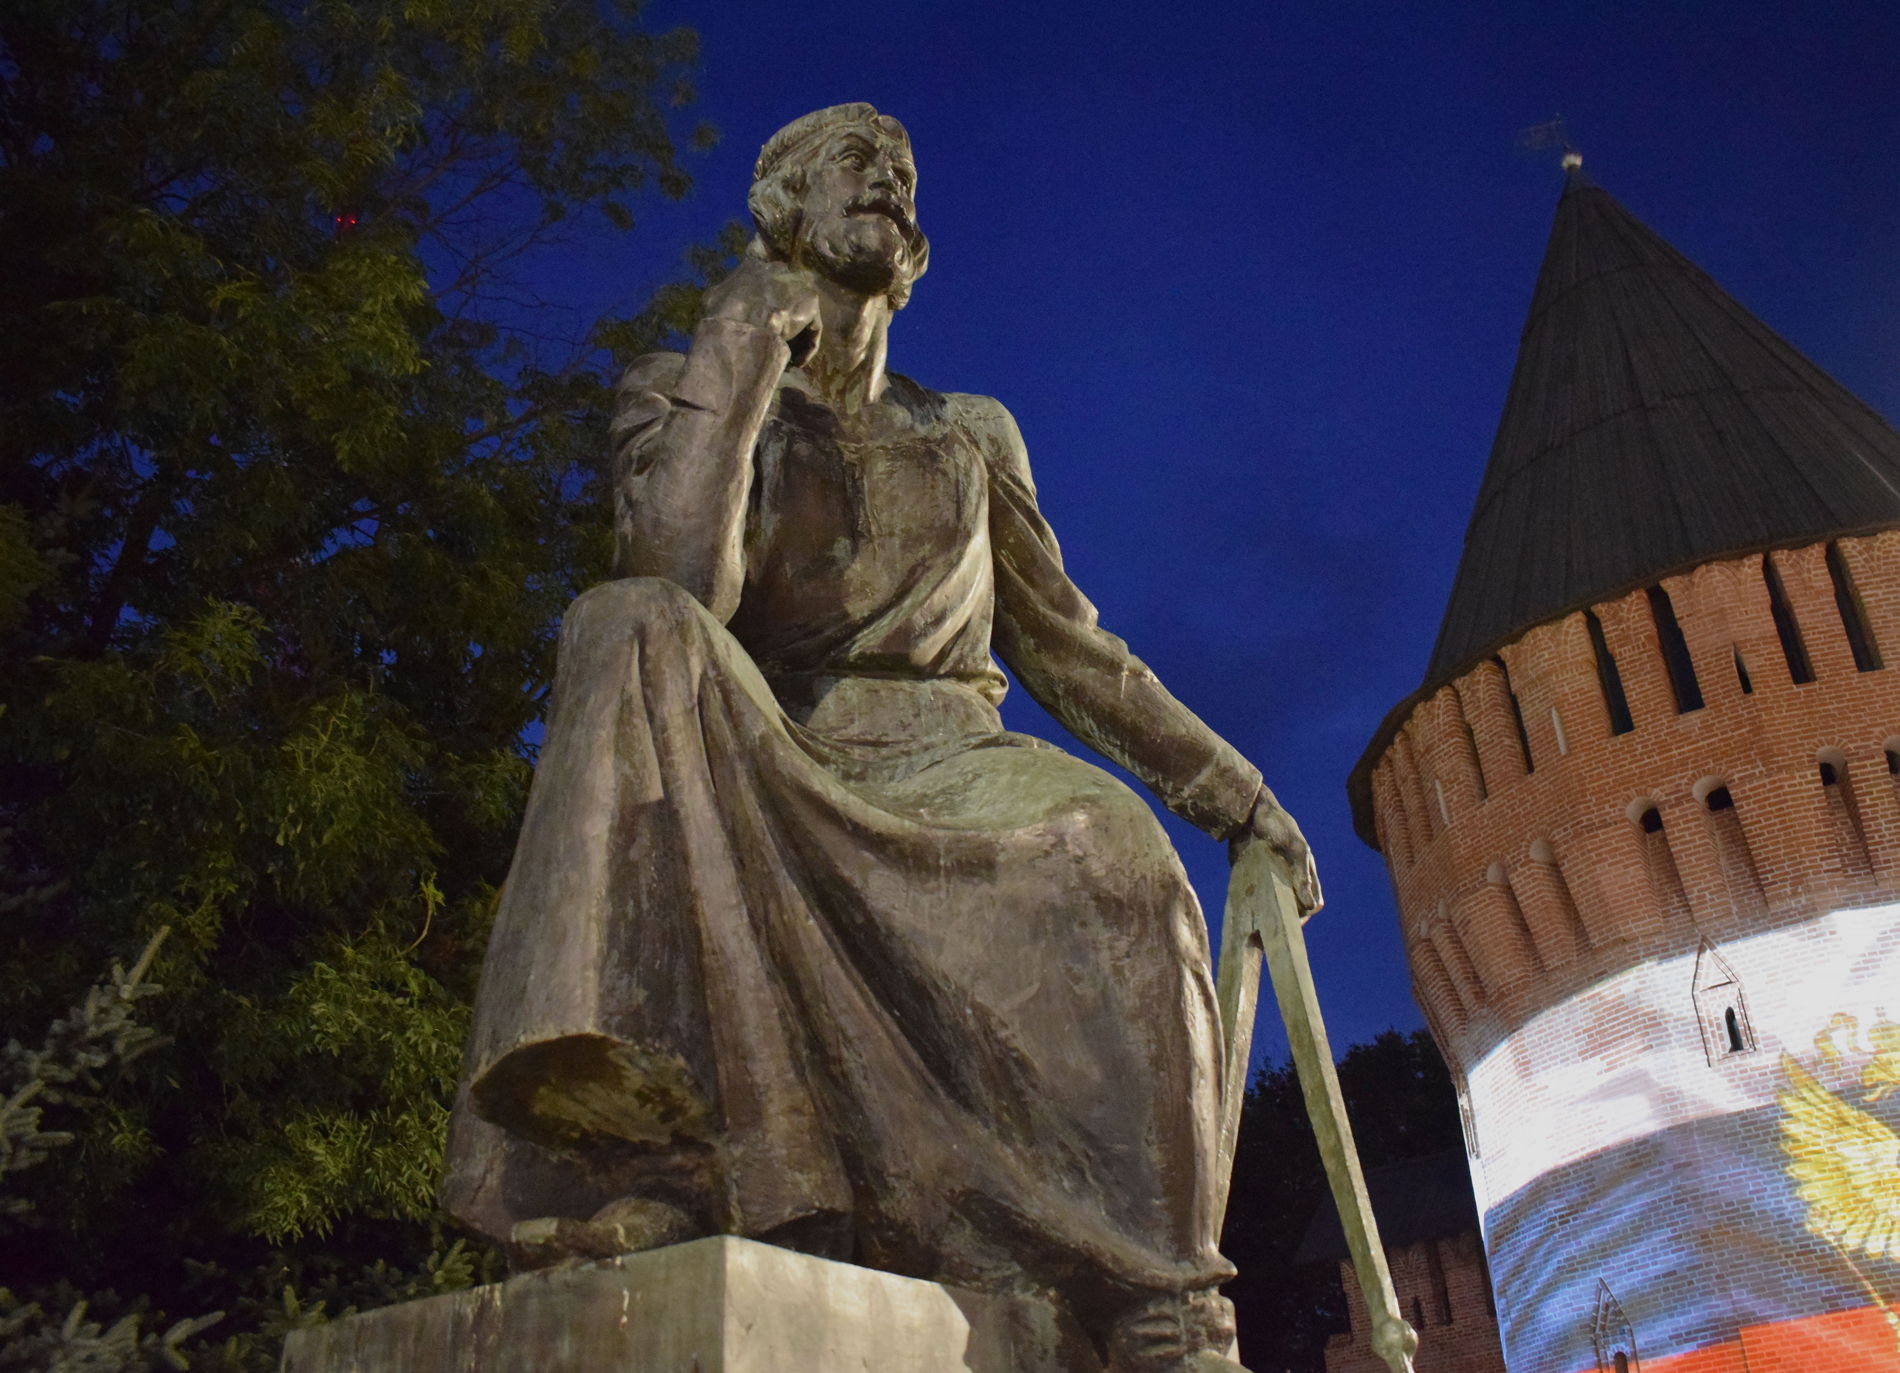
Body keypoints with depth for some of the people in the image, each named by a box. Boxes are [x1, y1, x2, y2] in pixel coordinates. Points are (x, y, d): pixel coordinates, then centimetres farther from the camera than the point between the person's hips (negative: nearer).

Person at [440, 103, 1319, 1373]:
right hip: (752, 791, -1)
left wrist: (1228, 785, 15)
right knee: (635, 629, -32)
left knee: (1106, 840, -33)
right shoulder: (684, 394, 12)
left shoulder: (971, 435, 22)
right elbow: (680, 581, -11)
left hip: (939, 782, 2)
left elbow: (1068, 646, 23)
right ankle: (657, 1148, -45)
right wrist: (746, 338, -5)